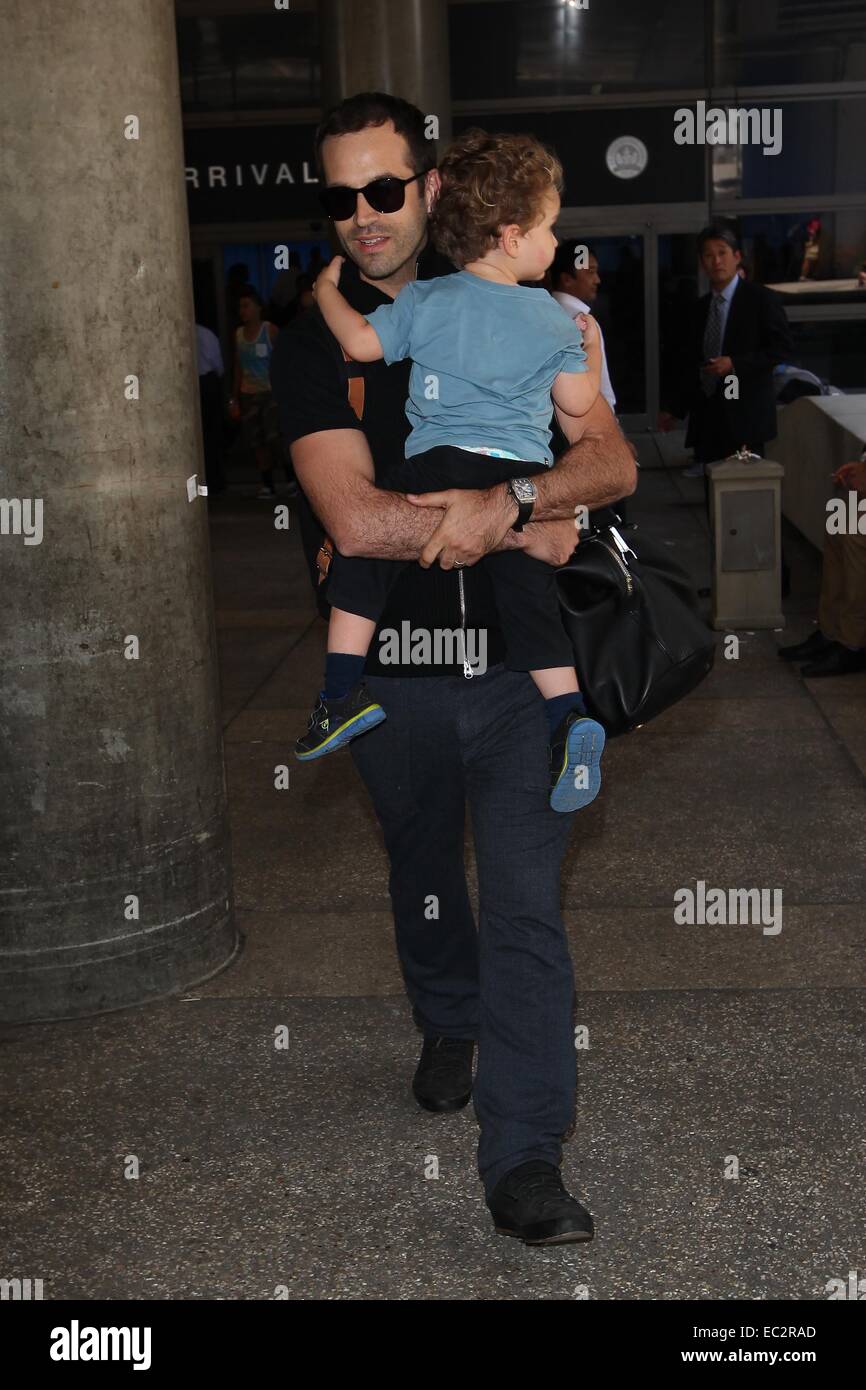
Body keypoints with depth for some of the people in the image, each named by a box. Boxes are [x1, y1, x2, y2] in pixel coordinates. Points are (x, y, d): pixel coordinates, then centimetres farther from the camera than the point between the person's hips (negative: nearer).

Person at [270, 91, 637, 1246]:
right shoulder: (313, 346, -4)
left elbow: (612, 464, -7)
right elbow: (354, 520, -18)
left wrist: (504, 498, -26)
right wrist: (524, 532, -17)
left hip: (517, 662, -1)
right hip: (392, 670, 1)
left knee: (525, 907, -6)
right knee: (423, 878, 22)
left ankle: (523, 1161, 1)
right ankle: (449, 1027, 50)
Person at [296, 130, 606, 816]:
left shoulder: (425, 301, 6)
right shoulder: (552, 318, 8)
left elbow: (361, 342, 7)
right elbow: (579, 401, 8)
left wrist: (327, 288, 26)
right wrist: (591, 347, 28)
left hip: (439, 464, -1)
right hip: (524, 475, 1)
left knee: (362, 546, 12)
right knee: (529, 594, 6)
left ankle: (344, 689, 4)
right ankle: (570, 717, -8)